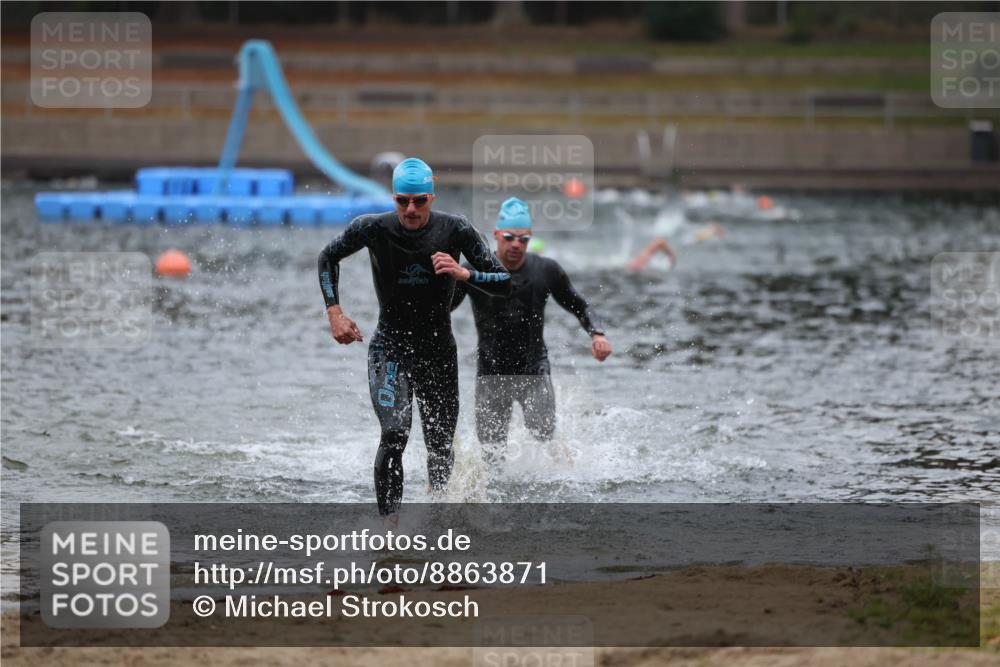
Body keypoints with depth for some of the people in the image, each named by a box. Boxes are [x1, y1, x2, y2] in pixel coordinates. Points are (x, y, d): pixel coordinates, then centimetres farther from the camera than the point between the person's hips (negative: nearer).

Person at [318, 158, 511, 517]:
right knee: (395, 435, -24)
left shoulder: (455, 230, -10)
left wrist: (464, 274, -26)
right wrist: (334, 312, -3)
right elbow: (328, 259, 8)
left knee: (441, 449, 8)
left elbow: (503, 283, -7)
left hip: (439, 352, 2)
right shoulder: (373, 229, -11)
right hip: (389, 349, -2)